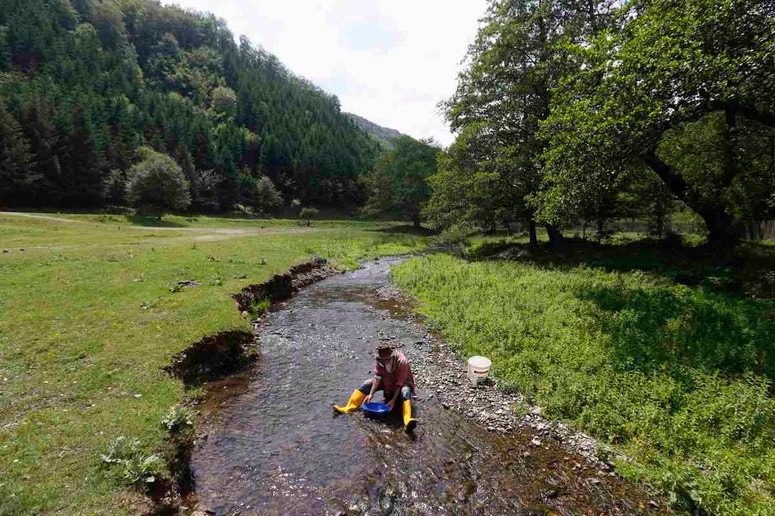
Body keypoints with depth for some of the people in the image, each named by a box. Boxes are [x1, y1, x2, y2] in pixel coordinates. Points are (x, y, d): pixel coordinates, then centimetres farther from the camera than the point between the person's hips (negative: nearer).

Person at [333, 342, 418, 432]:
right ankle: (348, 408, -14)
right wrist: (371, 394, -24)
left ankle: (407, 421, -56)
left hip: (402, 383, -5)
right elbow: (377, 377, -17)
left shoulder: (401, 361, -33)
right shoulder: (380, 359, -18)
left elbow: (400, 383, -31)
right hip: (387, 381, 5)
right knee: (367, 384, -12)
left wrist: (393, 400, -34)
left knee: (405, 392, -39)